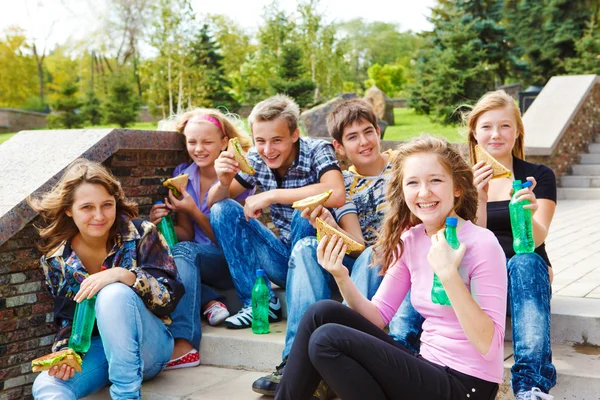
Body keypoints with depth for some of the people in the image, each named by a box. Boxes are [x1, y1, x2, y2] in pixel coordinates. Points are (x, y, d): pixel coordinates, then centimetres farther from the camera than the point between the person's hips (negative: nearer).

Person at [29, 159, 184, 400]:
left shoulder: (141, 234, -9)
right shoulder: (56, 259, 0)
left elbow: (172, 294, -17)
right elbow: (68, 319, 7)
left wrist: (123, 275, -32)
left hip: (147, 349, -2)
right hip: (97, 350, 2)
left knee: (114, 293, -33)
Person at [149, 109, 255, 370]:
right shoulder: (183, 175, 4)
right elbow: (187, 235, 6)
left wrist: (193, 211, -22)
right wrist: (166, 222, -15)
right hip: (201, 256, 5)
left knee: (184, 252, -33)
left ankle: (183, 345, -40)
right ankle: (210, 301, -22)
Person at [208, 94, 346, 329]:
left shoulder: (317, 151, -16)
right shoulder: (256, 160, -3)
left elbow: (336, 195, -37)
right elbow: (213, 203, 1)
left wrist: (271, 196, -32)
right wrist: (223, 182, -23)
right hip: (284, 257, 5)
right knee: (223, 210, -8)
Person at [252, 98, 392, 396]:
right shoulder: (344, 185, 9)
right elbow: (355, 243, -4)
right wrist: (328, 226, -25)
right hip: (357, 261, 3)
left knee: (371, 257, -36)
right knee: (306, 247, -23)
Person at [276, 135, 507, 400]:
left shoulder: (480, 244, -16)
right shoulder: (410, 241, 4)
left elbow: (489, 346, -20)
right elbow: (378, 316, 5)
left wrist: (449, 274, -29)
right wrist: (341, 278, -11)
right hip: (428, 366, 7)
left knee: (327, 340, -19)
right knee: (321, 313, -6)